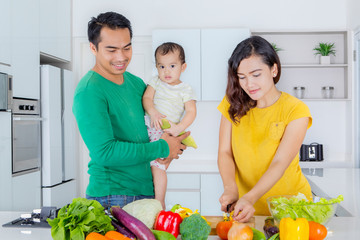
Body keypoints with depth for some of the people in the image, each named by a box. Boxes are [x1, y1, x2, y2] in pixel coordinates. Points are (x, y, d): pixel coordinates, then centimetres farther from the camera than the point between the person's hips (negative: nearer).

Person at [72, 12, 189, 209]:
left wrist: (171, 150, -1)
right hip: (110, 198, -6)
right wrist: (162, 148, -13)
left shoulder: (136, 83, 9)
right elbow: (104, 152, -21)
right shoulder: (89, 92, -14)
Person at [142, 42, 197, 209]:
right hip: (149, 126, 5)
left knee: (157, 165, -11)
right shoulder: (156, 82, 11)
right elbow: (146, 97, 0)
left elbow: (191, 112, -5)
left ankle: (159, 203, -2)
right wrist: (153, 112, -20)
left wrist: (179, 127, -21)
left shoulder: (185, 90, 2)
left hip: (167, 132, -5)